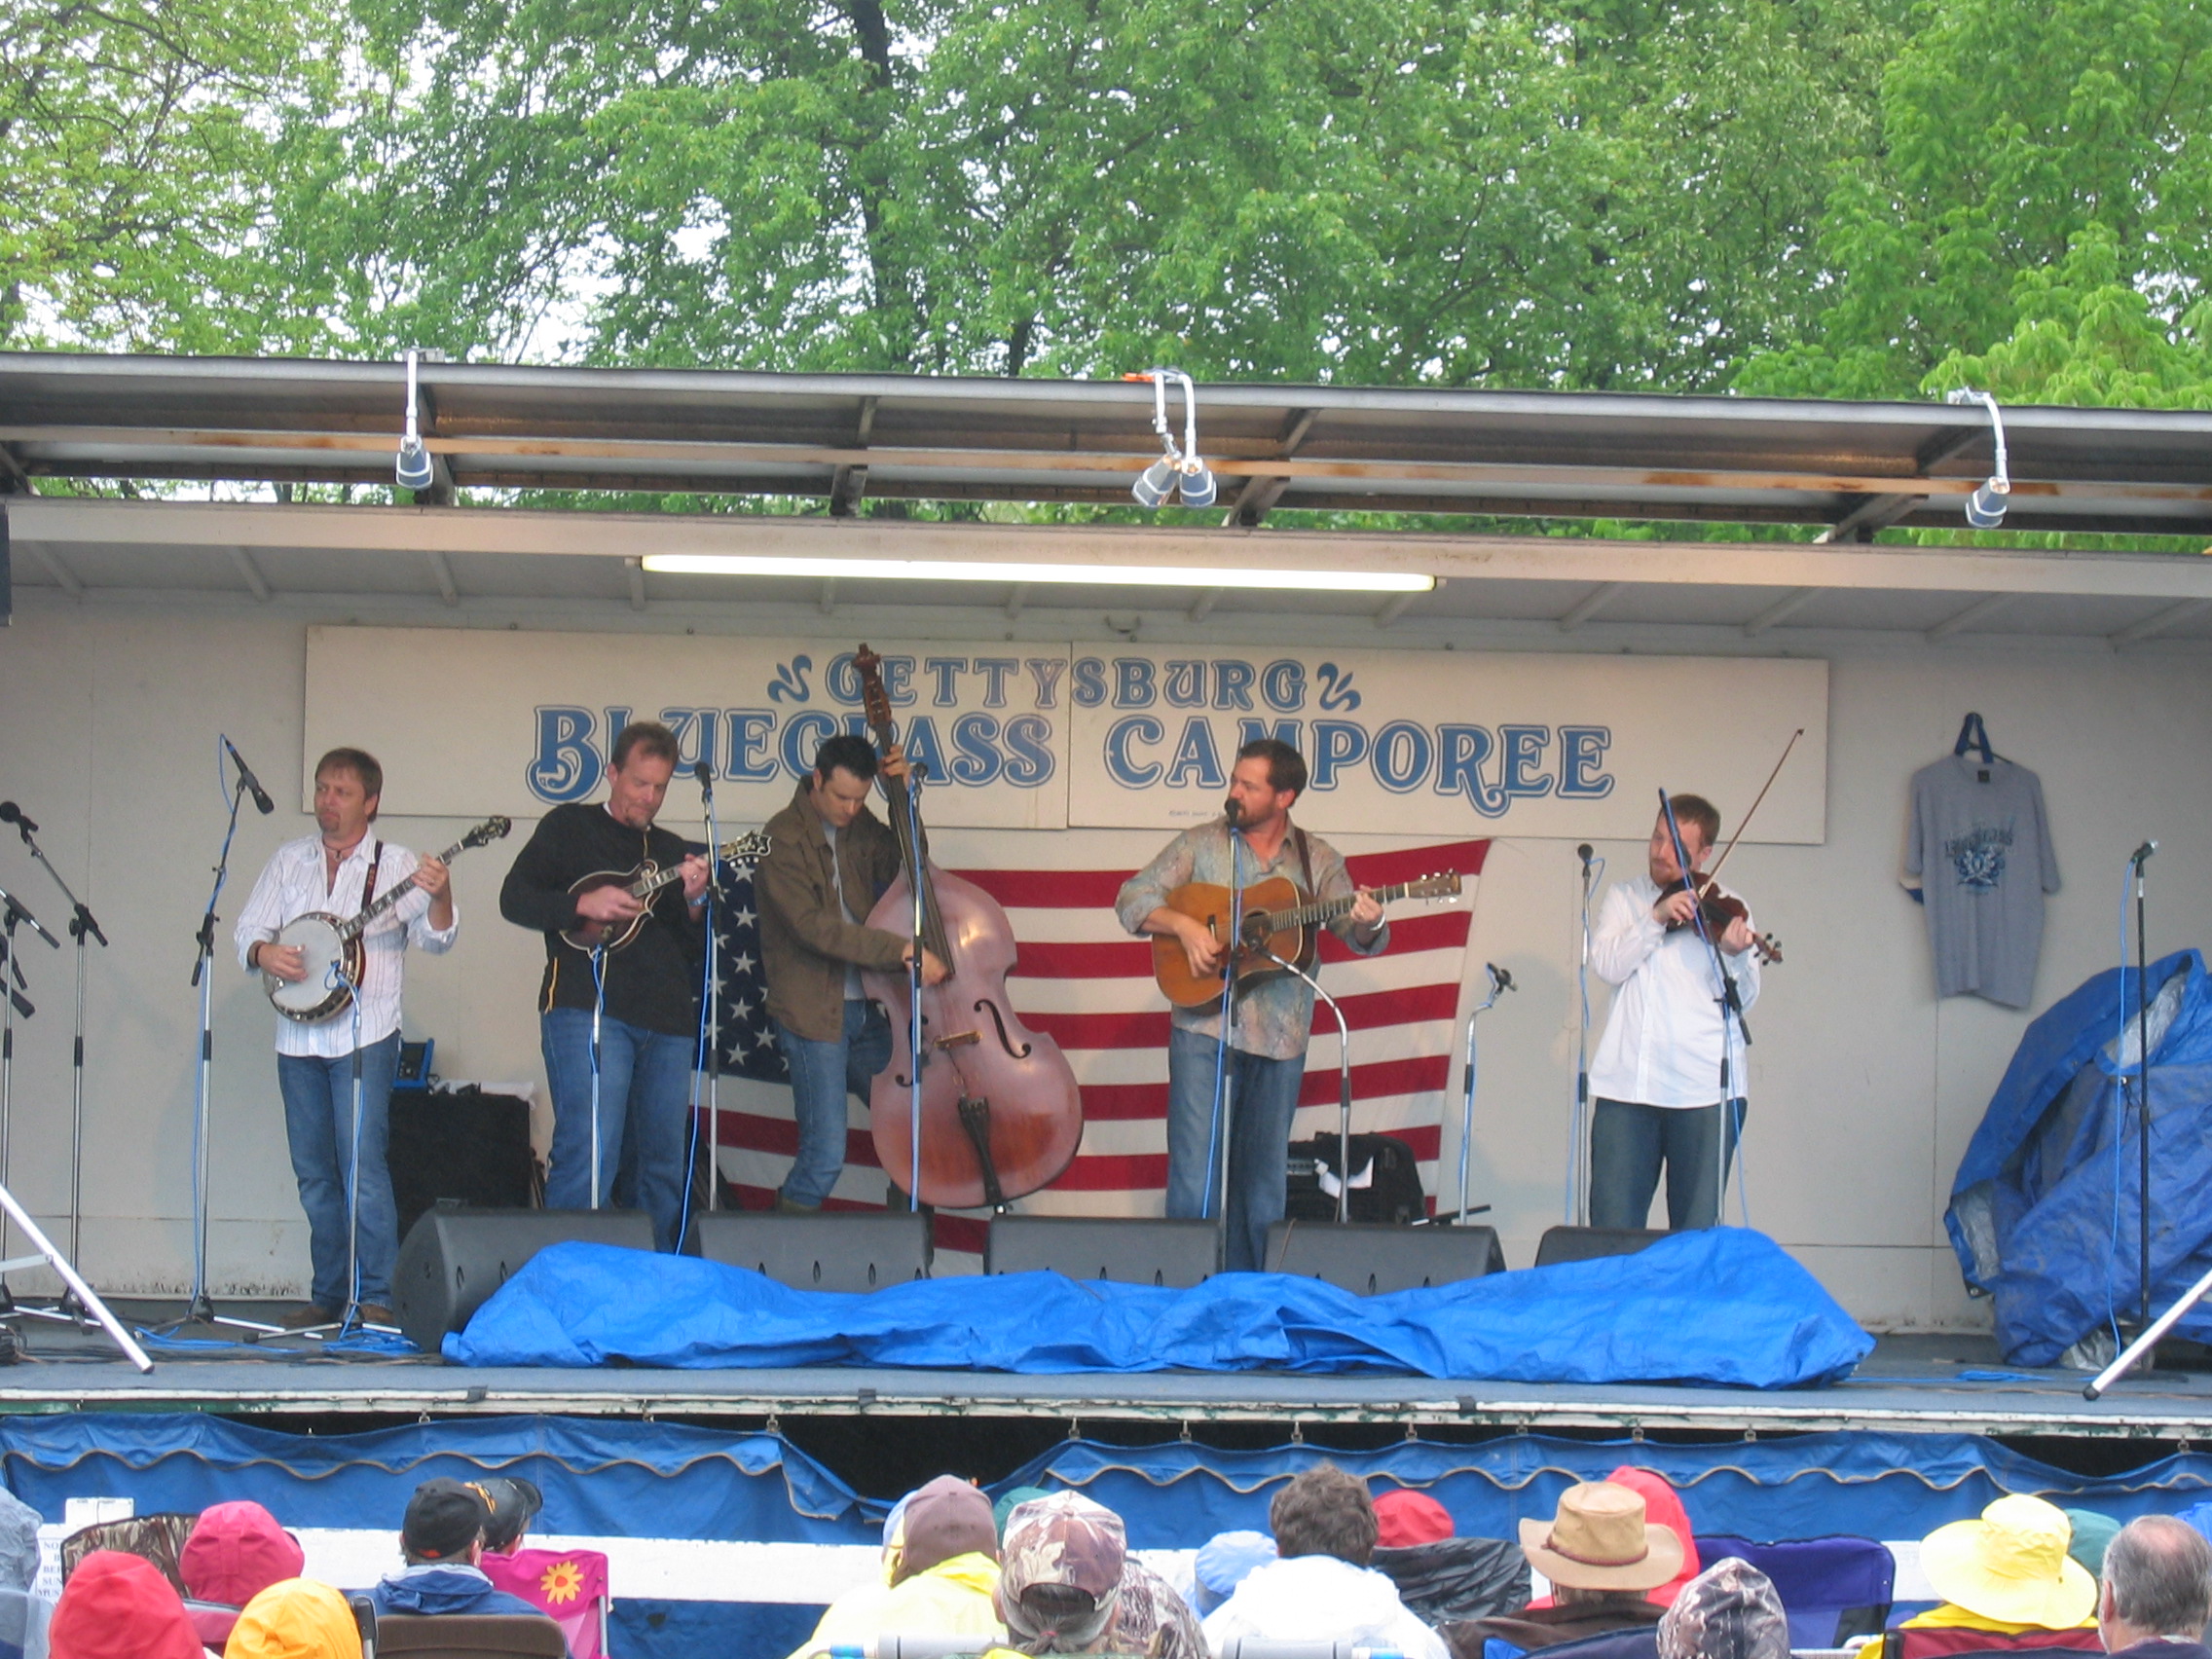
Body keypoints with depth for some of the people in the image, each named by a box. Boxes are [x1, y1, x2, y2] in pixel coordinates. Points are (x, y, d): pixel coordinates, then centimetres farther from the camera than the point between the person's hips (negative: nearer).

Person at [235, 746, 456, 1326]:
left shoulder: (395, 865, 2)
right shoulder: (289, 860, 14)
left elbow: (434, 938, -7)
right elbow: (249, 926, 12)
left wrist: (439, 897, -28)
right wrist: (263, 953, -11)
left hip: (364, 1038, -5)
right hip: (299, 1039, 5)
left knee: (362, 1165, -13)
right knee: (313, 1172, 7)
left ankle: (378, 1295, -9)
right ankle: (329, 1293, 15)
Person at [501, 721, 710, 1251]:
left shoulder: (670, 850, 21)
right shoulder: (569, 827, 9)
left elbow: (697, 949, 17)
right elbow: (514, 898, 1)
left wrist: (693, 903, -3)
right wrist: (584, 905, -13)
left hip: (666, 1020, 6)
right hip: (587, 1011, -6)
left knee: (664, 1170, 6)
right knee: (588, 1159, -15)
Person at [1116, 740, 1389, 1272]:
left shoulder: (1316, 860, 8)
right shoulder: (1201, 844, 5)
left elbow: (1361, 937, 3)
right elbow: (1132, 898, 2)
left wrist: (1368, 925, -21)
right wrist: (1183, 925, -15)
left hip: (1280, 1036, 2)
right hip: (1205, 1027, -2)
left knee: (1265, 1174, 8)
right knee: (1195, 1169, -7)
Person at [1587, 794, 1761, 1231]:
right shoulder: (1624, 897, 13)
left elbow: (1743, 997, -3)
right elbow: (1607, 965, -3)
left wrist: (1735, 956, -23)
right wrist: (1656, 918, -15)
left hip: (1703, 1089, -1)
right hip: (1626, 1083, 1)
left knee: (1697, 1233, 1)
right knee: (1612, 1230, -1)